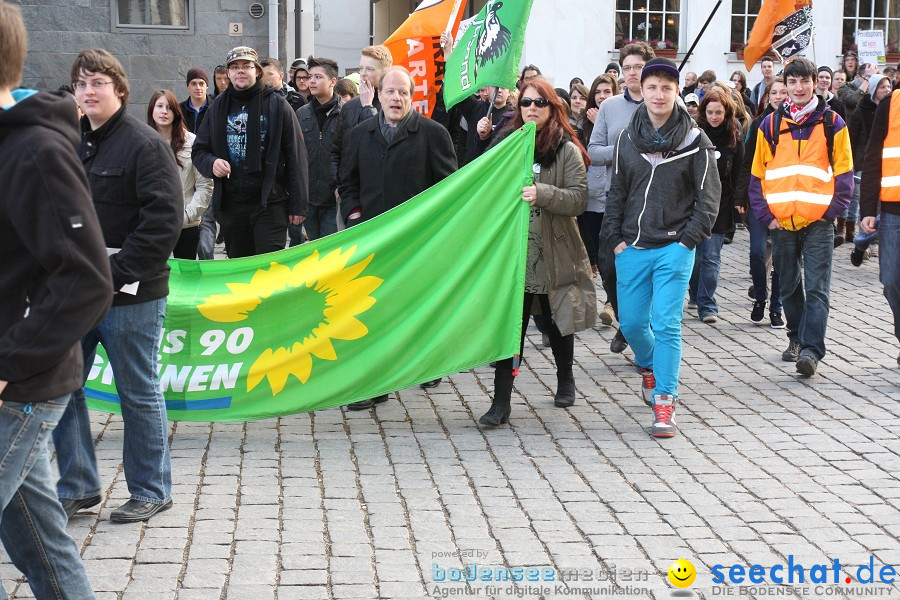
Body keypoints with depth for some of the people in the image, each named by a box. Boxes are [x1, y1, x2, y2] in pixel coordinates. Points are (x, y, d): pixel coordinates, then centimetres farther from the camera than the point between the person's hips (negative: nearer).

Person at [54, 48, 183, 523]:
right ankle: (78, 486, 23)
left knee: (138, 393, 4)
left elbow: (164, 220, -17)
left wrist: (119, 275, -19)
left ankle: (151, 491, 18)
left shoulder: (145, 144, -10)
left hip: (130, 296, -7)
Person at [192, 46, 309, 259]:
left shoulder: (277, 105, 0)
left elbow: (296, 156, -1)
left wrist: (298, 205, -5)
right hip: (230, 203, 4)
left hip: (269, 203, -4)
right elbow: (199, 151, 16)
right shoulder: (219, 107, 11)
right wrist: (211, 163, -9)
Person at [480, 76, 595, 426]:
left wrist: (542, 193, -27)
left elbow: (579, 198, -13)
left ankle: (565, 380, 39)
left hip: (553, 252, -2)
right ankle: (501, 402, -2)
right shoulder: (506, 143, 6)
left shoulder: (567, 150, -5)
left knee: (557, 322, 15)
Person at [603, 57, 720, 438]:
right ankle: (649, 367, 42)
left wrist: (689, 240, -9)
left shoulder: (695, 141, -3)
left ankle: (664, 403, -6)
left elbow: (708, 196, -2)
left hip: (674, 247, -4)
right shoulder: (627, 139, 6)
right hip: (632, 247, 4)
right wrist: (616, 238, 4)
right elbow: (617, 193, 12)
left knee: (666, 324, -10)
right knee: (631, 321, 11)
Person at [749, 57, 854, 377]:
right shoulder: (770, 125, 8)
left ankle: (811, 349, -13)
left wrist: (831, 212, -6)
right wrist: (766, 216, 0)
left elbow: (844, 174, 3)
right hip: (782, 221, 3)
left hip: (818, 222, -3)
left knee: (816, 288, -9)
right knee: (789, 286, 13)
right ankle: (796, 337, 29)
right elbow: (757, 175, 9)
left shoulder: (832, 123, 3)